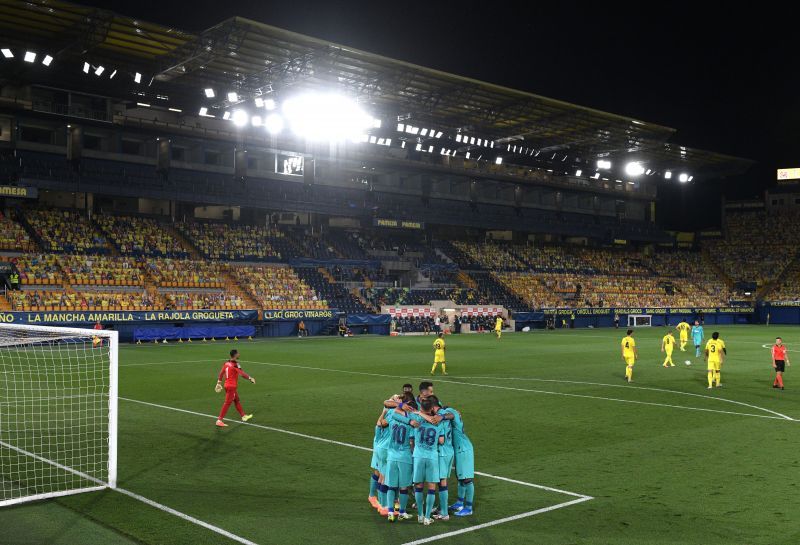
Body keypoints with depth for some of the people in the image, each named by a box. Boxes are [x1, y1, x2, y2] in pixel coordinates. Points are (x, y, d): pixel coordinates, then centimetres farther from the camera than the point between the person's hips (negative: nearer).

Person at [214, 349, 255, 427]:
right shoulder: (235, 365, -19)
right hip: (232, 386, -9)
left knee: (237, 401, 20)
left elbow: (221, 373, 11)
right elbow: (242, 373, -22)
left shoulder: (226, 363, 5)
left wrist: (219, 383, 19)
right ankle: (219, 420, -5)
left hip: (227, 385, 9)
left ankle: (243, 416, 32)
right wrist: (250, 378, -13)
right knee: (227, 403, -5)